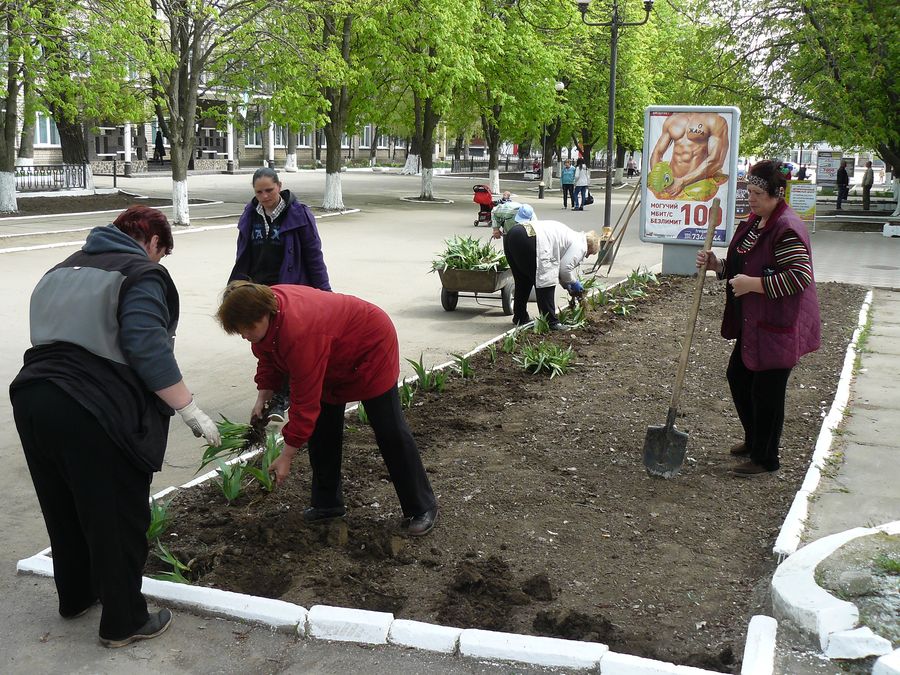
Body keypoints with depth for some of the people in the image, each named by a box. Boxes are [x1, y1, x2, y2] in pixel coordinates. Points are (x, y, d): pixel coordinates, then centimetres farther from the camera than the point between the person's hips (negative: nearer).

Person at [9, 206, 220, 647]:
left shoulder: (64, 268, 21)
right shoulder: (142, 274, -5)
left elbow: (51, 334, 22)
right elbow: (148, 350, -17)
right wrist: (190, 410, -14)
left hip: (31, 399, 8)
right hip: (97, 412, -8)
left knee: (64, 511, 23)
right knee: (118, 519, 5)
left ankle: (75, 596, 41)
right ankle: (123, 622, 16)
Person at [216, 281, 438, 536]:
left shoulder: (298, 332, -41)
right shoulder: (263, 308, -16)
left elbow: (304, 403, -35)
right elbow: (268, 358, 5)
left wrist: (286, 458, -29)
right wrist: (261, 400, -6)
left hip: (371, 347, -9)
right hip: (335, 359, 9)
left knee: (389, 431, -5)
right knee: (322, 427, 7)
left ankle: (421, 508, 5)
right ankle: (327, 503, 18)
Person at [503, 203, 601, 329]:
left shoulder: (571, 236, 33)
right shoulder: (580, 246, 4)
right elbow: (565, 268, -5)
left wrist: (567, 286, 37)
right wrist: (573, 283, 14)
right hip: (528, 240, -10)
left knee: (523, 281, 23)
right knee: (546, 282, -1)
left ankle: (520, 318, 34)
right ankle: (551, 322, 1)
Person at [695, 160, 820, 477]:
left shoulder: (787, 229, -20)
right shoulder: (754, 223, 11)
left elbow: (800, 277, -26)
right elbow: (739, 268, 20)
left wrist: (752, 284, -24)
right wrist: (716, 265, 0)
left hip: (778, 326, -10)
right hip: (752, 322, 10)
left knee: (767, 389, 0)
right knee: (738, 376, 19)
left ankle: (765, 458, 15)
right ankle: (754, 440, 39)